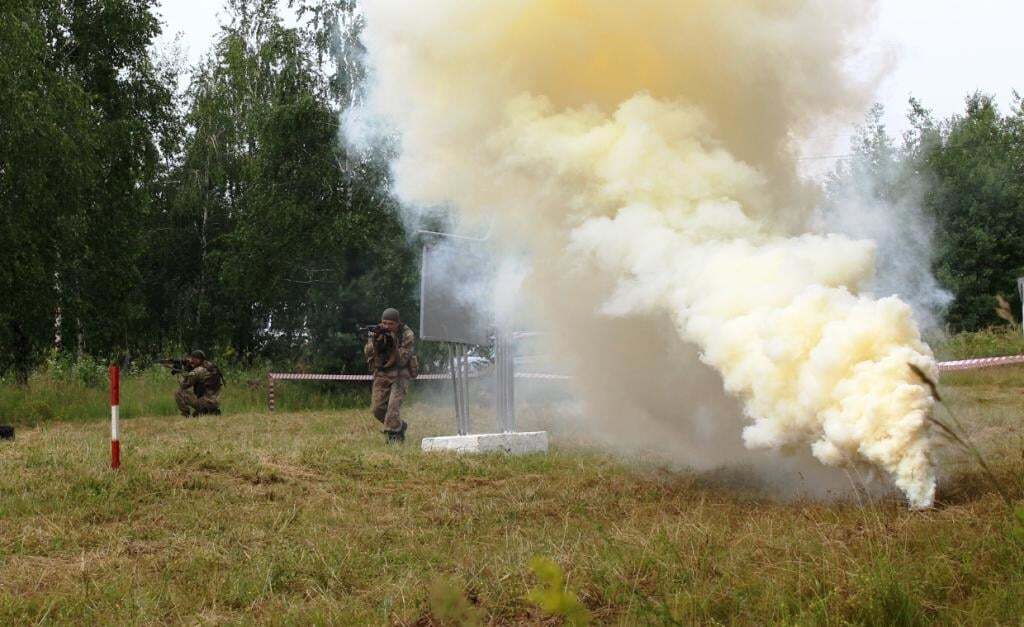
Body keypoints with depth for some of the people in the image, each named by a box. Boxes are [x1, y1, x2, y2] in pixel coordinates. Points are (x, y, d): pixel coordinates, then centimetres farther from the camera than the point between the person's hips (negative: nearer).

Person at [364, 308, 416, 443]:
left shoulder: (407, 335, -11)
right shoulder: (377, 333, -1)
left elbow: (402, 360, -17)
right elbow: (368, 352, -11)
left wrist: (392, 344, -29)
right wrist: (376, 340, -28)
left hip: (400, 375, -4)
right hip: (381, 375, 4)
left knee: (394, 404, -22)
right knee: (377, 409, 0)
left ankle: (392, 434, -16)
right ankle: (400, 426, 21)